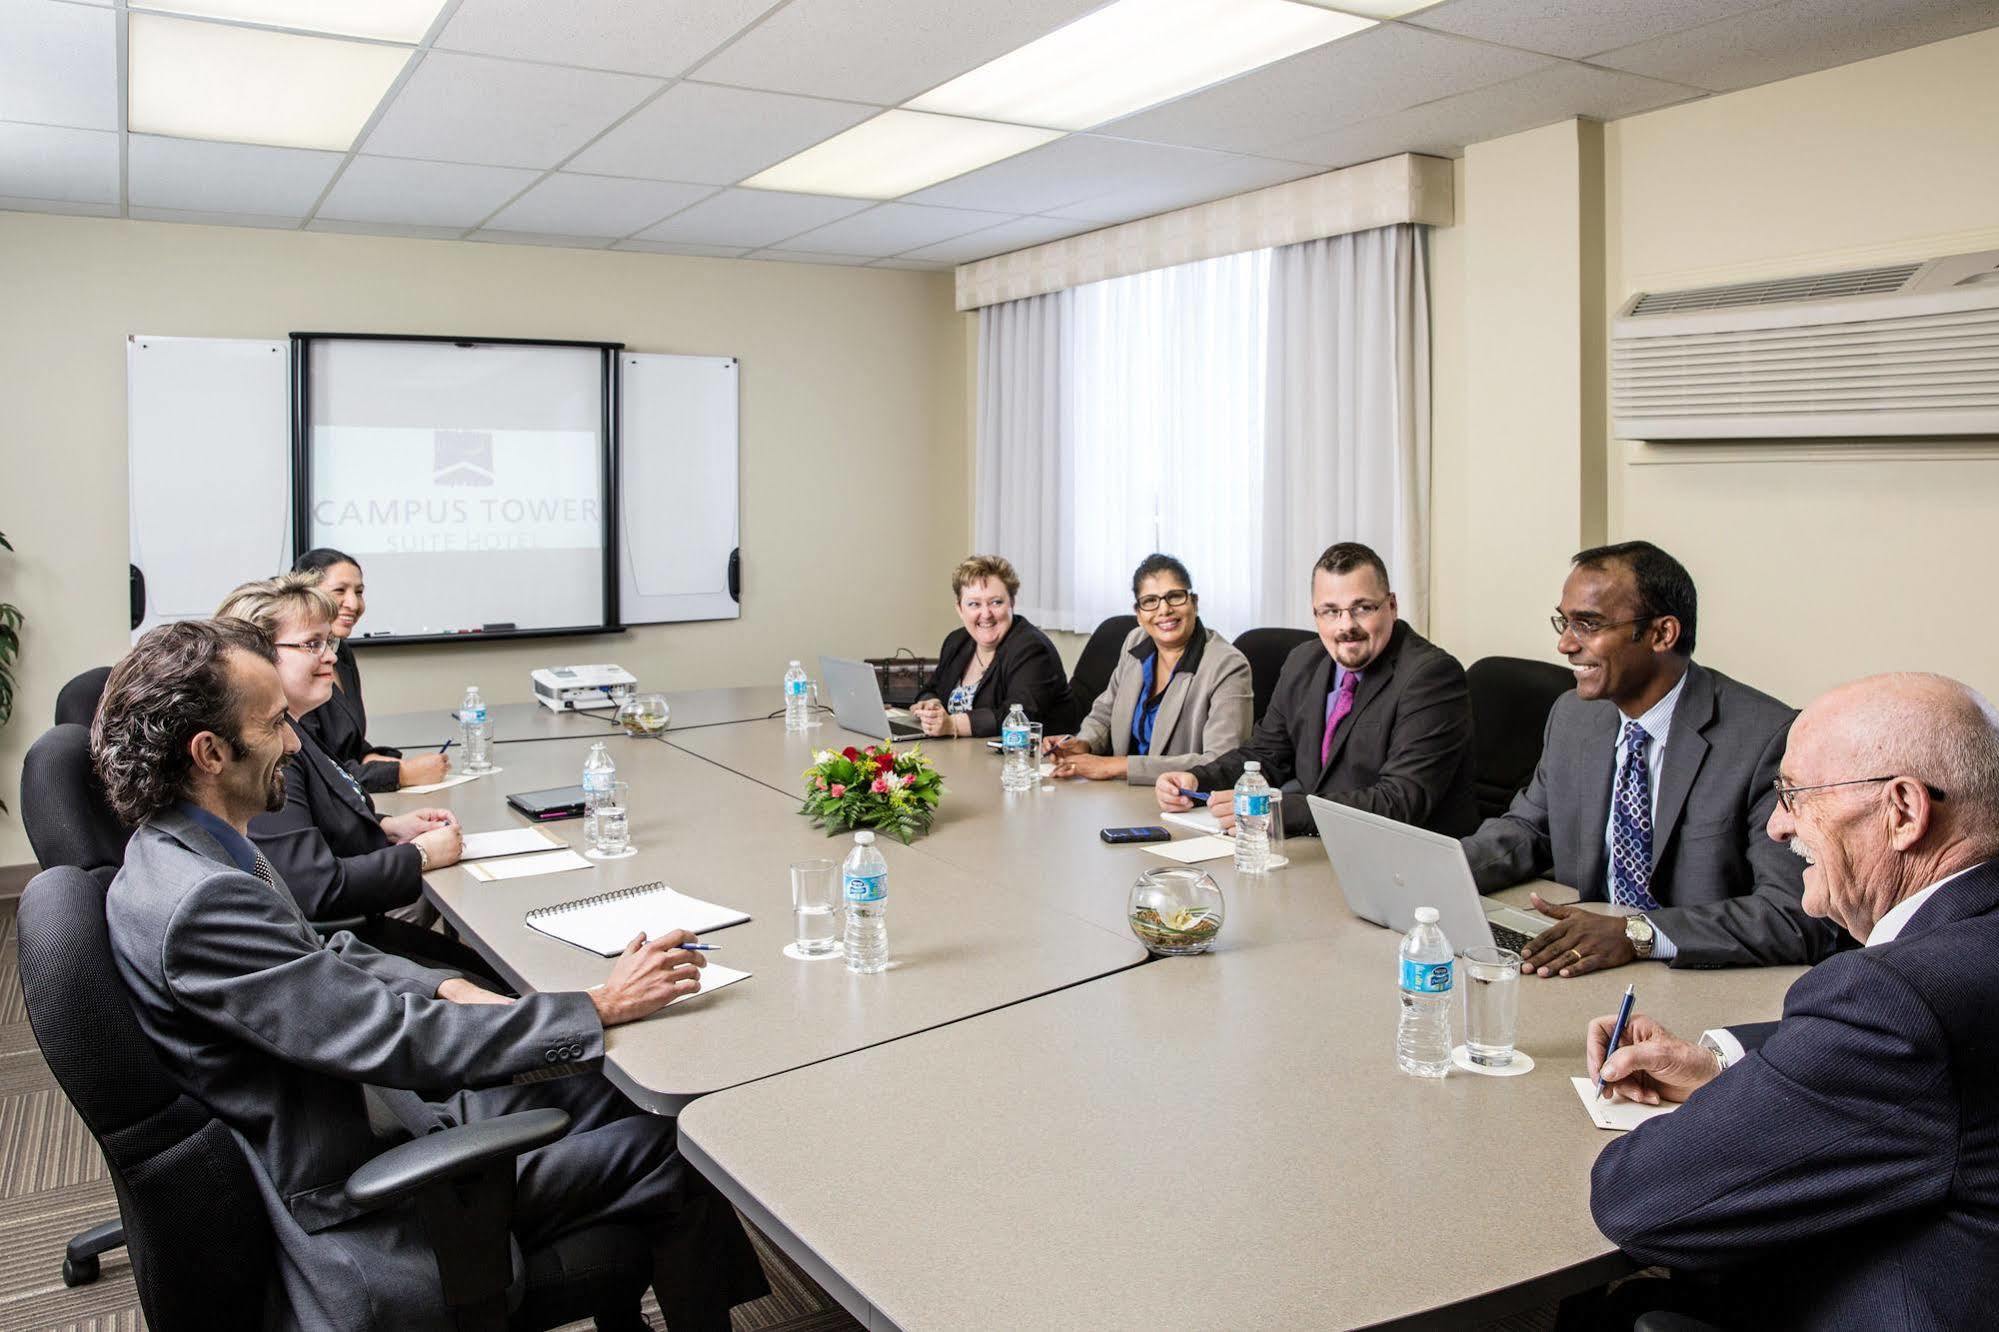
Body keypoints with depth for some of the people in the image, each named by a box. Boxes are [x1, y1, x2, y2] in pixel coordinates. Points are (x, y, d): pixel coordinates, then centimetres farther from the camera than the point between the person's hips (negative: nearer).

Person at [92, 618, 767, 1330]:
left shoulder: (184, 855, 3)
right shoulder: (198, 903, -29)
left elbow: (321, 954, 15)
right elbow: (396, 1041, -29)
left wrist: (445, 988, -3)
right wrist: (602, 1008, -22)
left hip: (384, 1108, 10)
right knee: (675, 1157, -6)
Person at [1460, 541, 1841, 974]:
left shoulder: (1765, 737, -14)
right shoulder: (1572, 717, 5)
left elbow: (1802, 914, -19)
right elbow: (1527, 829, 16)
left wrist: (1639, 933, -29)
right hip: (1587, 979, 6)